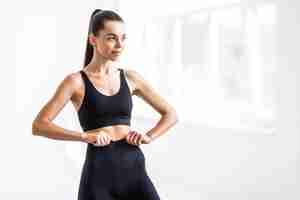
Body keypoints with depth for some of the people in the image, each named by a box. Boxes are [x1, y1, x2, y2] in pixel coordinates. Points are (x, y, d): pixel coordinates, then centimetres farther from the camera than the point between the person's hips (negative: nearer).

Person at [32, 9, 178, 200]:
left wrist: (148, 137, -1)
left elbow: (171, 114, 17)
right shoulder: (76, 81, 0)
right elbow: (39, 125, -8)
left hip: (134, 170, 3)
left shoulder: (131, 77, 10)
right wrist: (85, 136, -17)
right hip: (98, 175, -3)